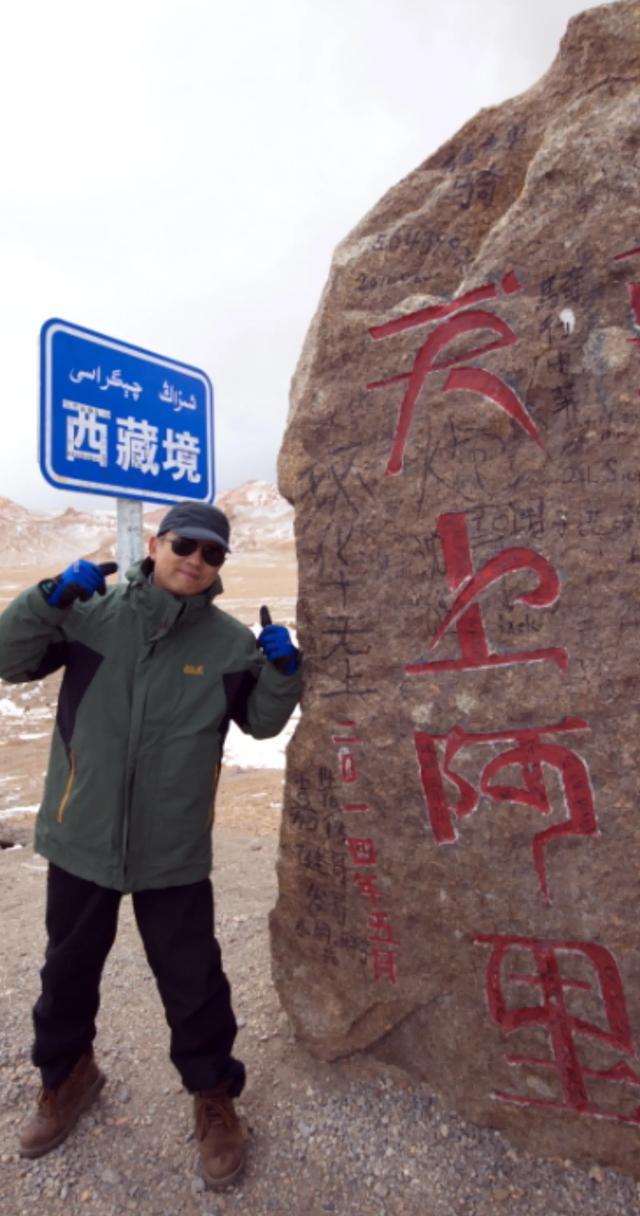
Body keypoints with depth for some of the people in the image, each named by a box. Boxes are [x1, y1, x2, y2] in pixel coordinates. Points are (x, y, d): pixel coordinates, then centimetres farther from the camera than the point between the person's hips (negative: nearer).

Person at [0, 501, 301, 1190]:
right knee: (69, 968, 24)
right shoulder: (92, 614, -6)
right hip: (81, 838, 2)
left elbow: (262, 722, 3)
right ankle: (66, 1074, 54)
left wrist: (282, 672, -16)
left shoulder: (231, 642, -5)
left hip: (173, 851, -1)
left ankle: (213, 1097, 40)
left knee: (192, 979, 13)